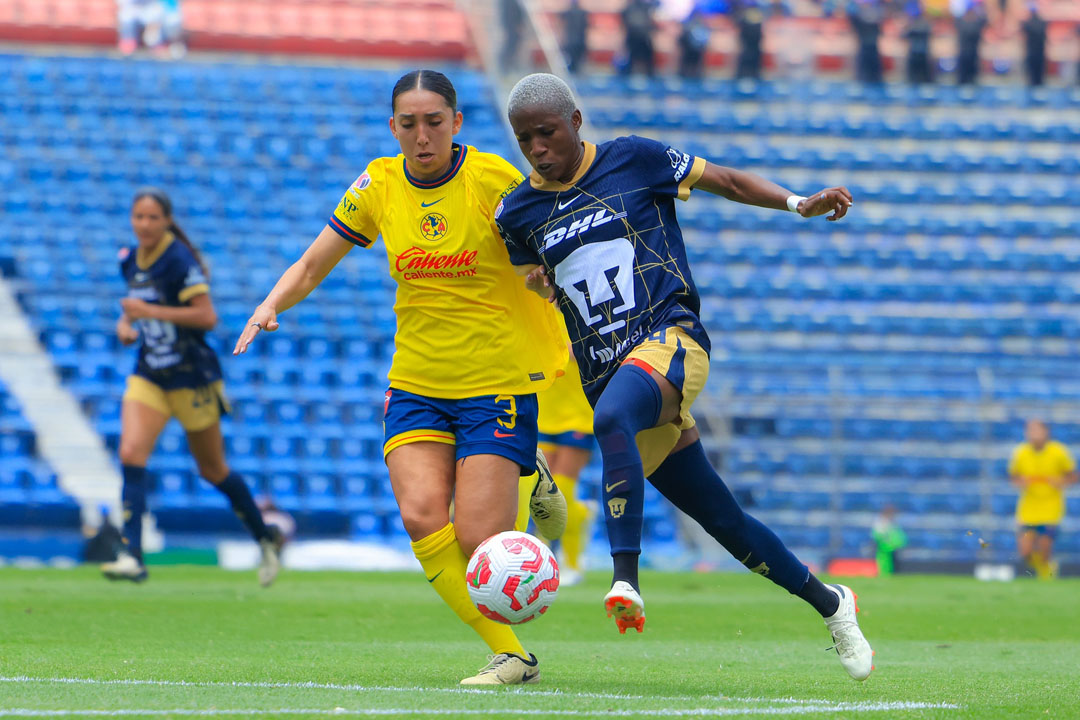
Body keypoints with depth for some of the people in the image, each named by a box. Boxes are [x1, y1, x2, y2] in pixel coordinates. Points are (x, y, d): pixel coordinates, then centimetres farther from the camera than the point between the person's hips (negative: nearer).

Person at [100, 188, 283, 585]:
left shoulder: (179, 261, -17)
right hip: (149, 374, 6)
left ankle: (266, 539, 30)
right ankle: (131, 556, -20)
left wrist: (150, 311, -24)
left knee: (213, 470, 8)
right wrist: (126, 323, 2)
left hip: (192, 376, -6)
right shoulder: (130, 261, 5)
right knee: (130, 453, -16)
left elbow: (207, 316, -22)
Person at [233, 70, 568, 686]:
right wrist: (272, 305, -8)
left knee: (477, 541, -14)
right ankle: (510, 652, -5)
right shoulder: (379, 186, 2)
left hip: (498, 383, -4)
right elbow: (311, 266, 10)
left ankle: (534, 482, 21)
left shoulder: (493, 179, -10)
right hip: (416, 384, 4)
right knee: (421, 516, -19)